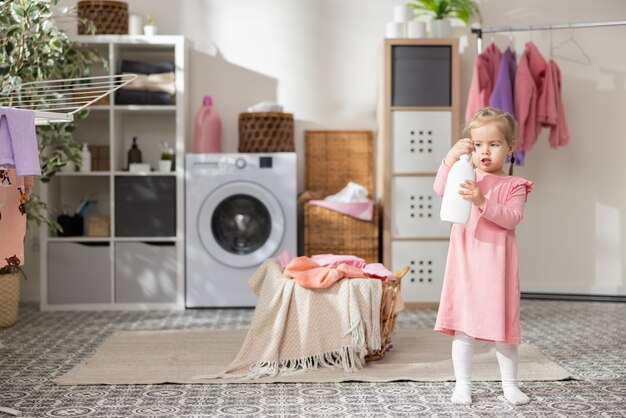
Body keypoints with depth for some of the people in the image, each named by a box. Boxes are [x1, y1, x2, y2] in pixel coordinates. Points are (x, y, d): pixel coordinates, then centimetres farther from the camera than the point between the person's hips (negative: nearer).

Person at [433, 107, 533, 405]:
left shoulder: (513, 186, 2)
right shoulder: (465, 176, 7)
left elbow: (511, 218, -12)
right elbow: (440, 189, -11)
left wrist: (482, 202, -26)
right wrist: (451, 157, -23)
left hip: (497, 265, -1)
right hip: (465, 263, 1)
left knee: (503, 325, 7)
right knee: (462, 326, 3)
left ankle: (509, 384, 22)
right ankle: (462, 384, 14)